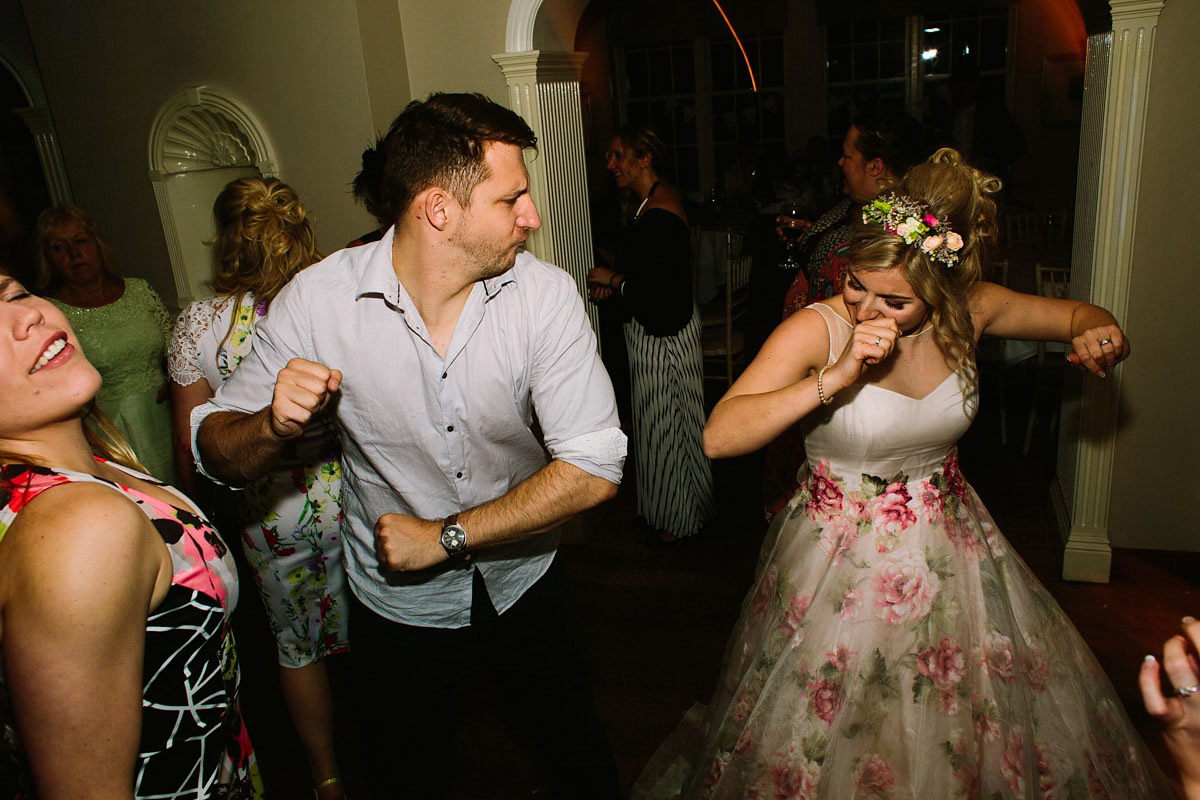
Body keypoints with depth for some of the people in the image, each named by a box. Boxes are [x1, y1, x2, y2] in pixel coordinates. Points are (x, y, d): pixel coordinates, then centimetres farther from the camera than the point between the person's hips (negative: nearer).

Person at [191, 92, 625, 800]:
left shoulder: (546, 295, -19)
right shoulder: (319, 300, -20)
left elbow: (593, 469, -23)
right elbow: (218, 454, -11)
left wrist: (446, 537, -23)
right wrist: (275, 424, -33)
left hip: (525, 585, 2)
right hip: (400, 609, -1)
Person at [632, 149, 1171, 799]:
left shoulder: (968, 312, -8)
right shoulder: (814, 331, -21)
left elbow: (1080, 315, 10)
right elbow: (718, 436, -30)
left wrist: (1100, 333, -14)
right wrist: (835, 377, -36)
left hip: (947, 548, 4)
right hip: (840, 555, -4)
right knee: (830, 736, 11)